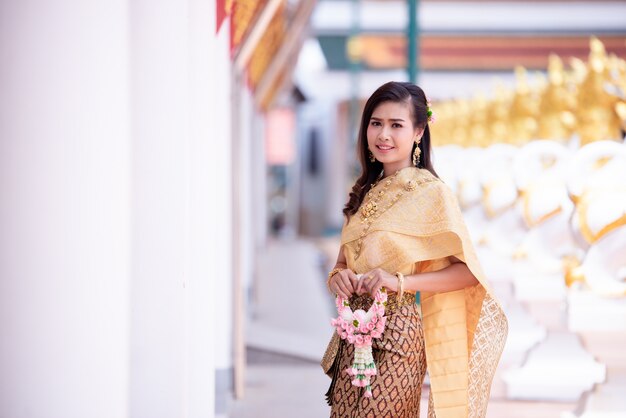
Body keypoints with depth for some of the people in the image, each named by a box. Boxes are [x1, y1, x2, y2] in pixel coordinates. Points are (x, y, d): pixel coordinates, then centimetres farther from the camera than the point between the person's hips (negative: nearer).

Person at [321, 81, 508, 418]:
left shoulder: (431, 193, -7)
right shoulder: (365, 192, 12)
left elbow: (468, 272, -11)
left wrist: (400, 282, -20)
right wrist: (337, 277, -6)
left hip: (397, 331, -6)